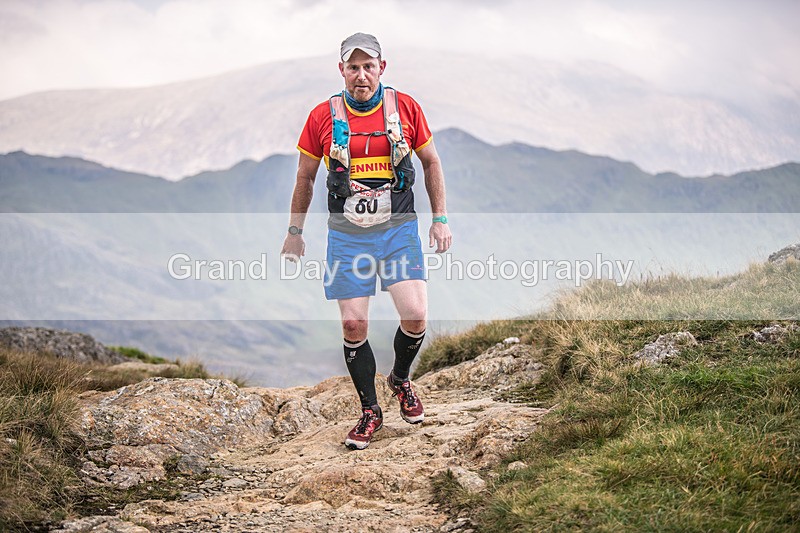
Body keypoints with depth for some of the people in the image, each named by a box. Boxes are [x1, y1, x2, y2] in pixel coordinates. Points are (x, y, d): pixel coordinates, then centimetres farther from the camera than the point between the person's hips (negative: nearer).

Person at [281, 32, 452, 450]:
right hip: (347, 235, 0)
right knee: (353, 324, -2)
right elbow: (305, 177, 10)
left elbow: (430, 162, 11)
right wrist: (295, 232, 14)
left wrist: (440, 219, 7)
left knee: (415, 315, -12)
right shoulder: (323, 116, -1)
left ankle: (400, 380, 20)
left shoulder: (405, 107, -1)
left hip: (399, 229, 0)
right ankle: (370, 411, 17)